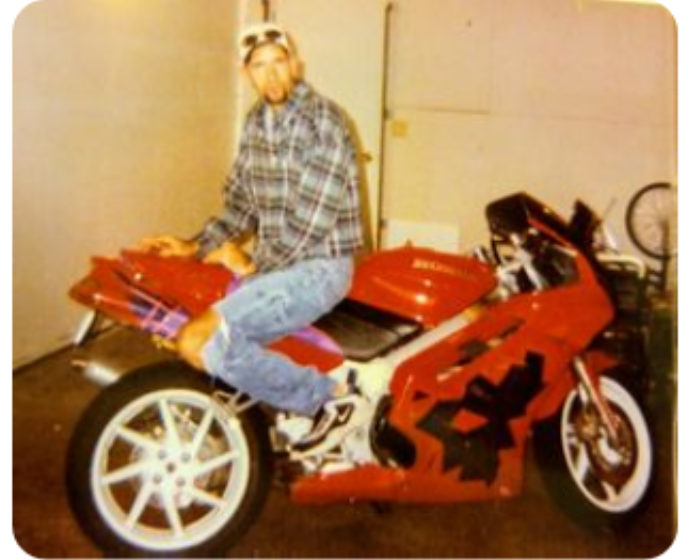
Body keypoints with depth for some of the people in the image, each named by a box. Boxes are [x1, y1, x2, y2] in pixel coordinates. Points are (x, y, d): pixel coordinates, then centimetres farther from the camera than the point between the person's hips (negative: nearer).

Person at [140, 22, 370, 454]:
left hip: (319, 265, -9)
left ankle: (331, 399, -12)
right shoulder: (257, 122, 10)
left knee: (201, 341, -22)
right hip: (272, 263, 9)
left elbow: (311, 220, -20)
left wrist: (252, 266, -11)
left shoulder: (323, 120, -16)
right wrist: (195, 247, 2)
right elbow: (241, 203, 16)